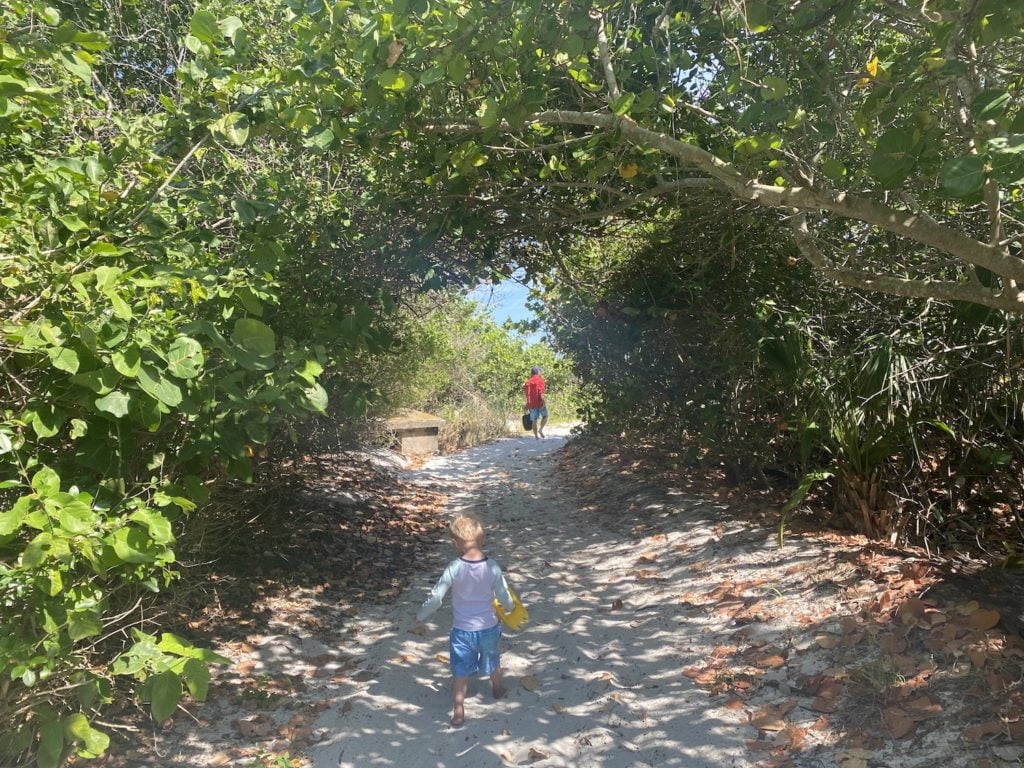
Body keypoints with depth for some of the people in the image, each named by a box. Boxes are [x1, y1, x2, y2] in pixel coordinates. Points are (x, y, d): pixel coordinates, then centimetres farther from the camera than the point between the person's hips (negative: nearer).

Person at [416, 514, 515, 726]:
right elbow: (504, 597, -5)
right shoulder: (492, 567, -16)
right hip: (488, 627, 3)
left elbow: (435, 598, -17)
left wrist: (420, 615, 2)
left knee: (461, 671, 14)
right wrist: (510, 607, 18)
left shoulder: (454, 569, -21)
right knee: (492, 661, 29)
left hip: (462, 631, -2)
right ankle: (498, 689, 52)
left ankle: (458, 712, 15)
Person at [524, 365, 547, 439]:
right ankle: (541, 429, -4)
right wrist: (543, 401, -21)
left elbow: (527, 393, 14)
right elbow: (541, 391, -17)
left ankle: (536, 436, 6)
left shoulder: (528, 381, 12)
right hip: (539, 402, -5)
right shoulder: (540, 379, -5)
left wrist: (527, 404, 20)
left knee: (534, 420, 6)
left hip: (531, 403, 5)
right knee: (545, 416, 14)